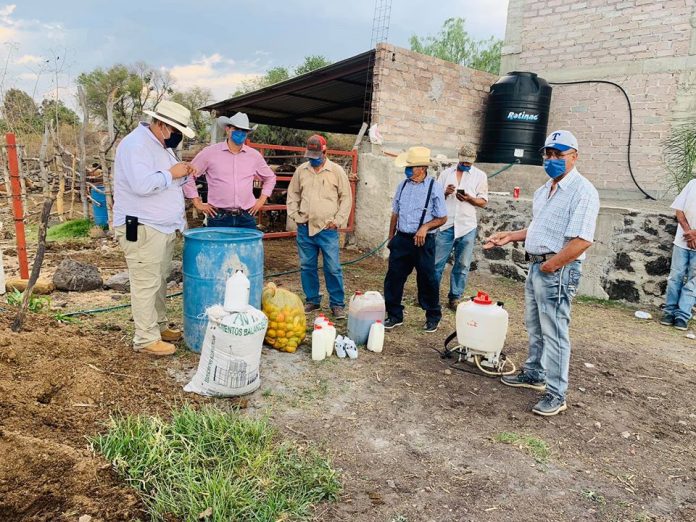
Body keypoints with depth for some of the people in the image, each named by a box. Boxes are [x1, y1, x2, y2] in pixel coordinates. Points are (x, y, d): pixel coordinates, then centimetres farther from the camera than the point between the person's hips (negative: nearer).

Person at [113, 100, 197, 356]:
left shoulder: (162, 145, 16)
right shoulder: (135, 145, -15)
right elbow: (142, 185, -28)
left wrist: (183, 174, 4)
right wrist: (171, 173, -16)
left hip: (164, 227, 10)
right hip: (142, 229, -10)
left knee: (159, 281, 16)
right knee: (146, 284, -4)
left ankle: (160, 326, 27)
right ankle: (146, 339, 5)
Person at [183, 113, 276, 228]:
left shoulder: (254, 155, 9)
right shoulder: (210, 152, 0)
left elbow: (270, 177, 24)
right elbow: (188, 175, 6)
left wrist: (261, 200, 14)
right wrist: (197, 203, 3)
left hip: (246, 218, 3)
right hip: (219, 218, -2)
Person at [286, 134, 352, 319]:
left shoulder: (337, 171, -1)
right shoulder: (301, 170, 8)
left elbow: (346, 197, 1)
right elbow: (293, 195, 16)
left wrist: (338, 221, -5)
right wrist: (295, 215, 5)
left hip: (328, 229, -3)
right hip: (305, 228, 4)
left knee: (333, 268, -4)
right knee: (307, 267, 10)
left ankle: (337, 304, 9)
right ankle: (312, 300, 25)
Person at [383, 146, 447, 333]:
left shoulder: (434, 187, -7)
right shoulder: (403, 185, 6)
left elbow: (442, 218, -4)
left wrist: (425, 227, -20)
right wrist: (391, 238, 14)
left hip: (423, 241, -4)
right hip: (401, 239, 4)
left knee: (427, 281, 7)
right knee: (393, 278, 5)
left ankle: (433, 317, 27)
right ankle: (394, 315, 21)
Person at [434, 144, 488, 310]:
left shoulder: (480, 176, 6)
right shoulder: (446, 173, 10)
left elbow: (483, 202, 4)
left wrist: (469, 198, -16)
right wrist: (445, 193, -10)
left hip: (467, 227, 0)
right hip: (446, 225, 1)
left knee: (462, 265, 5)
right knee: (437, 262, 2)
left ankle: (455, 297, 16)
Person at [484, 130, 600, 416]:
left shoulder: (582, 191, -16)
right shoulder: (543, 191, 14)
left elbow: (583, 239, -24)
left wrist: (551, 265, -19)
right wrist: (510, 236, 15)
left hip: (558, 271, -9)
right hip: (536, 266, 9)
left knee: (554, 333, -3)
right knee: (534, 326, 20)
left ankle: (556, 394, 8)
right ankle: (534, 374, 36)